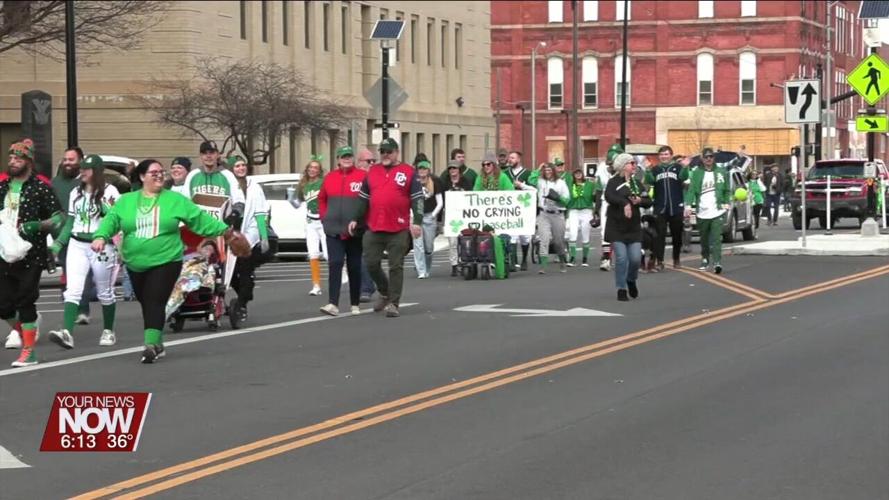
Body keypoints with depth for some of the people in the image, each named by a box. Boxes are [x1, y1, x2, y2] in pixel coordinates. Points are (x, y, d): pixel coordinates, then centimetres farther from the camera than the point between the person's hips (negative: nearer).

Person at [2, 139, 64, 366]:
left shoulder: (40, 188, -5)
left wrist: (37, 225, -17)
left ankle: (28, 352, 2)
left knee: (25, 302, -5)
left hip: (30, 256, -5)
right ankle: (24, 332, 30)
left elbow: (60, 218, -5)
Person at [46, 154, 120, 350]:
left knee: (105, 293, 10)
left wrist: (107, 209, -27)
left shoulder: (109, 191, -5)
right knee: (72, 290, -11)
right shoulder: (76, 193, 12)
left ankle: (108, 331, 26)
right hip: (77, 246, 4)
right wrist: (59, 243, 13)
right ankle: (67, 333, -23)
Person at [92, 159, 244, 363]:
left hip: (165, 262, -3)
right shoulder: (126, 201, 8)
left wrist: (224, 230, -3)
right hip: (136, 265, 3)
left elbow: (200, 218, 3)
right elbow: (111, 220, 0)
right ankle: (157, 346, 25)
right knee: (146, 304, 11)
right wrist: (101, 236, -19)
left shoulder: (175, 200, 2)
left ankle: (151, 344, -23)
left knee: (155, 302, -16)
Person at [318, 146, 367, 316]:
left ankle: (355, 304, 18)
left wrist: (363, 221, -5)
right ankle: (333, 304, -16)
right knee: (335, 264, -9)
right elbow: (322, 199, 17)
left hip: (355, 231, -2)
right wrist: (324, 218, 8)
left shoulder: (363, 176, -4)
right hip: (334, 231, 2)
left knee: (354, 267, 8)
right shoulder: (329, 177, 6)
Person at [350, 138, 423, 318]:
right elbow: (364, 199, 18)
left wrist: (417, 221, -11)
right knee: (371, 264, 4)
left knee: (396, 267, -1)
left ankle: (393, 303, 5)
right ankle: (385, 293, 26)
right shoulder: (372, 172, 13)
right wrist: (356, 219, 10)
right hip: (373, 229, 4)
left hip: (399, 230, -4)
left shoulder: (408, 172, 2)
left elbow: (417, 198, -1)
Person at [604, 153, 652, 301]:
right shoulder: (613, 182, -4)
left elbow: (648, 202, 10)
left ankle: (631, 280, 27)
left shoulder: (637, 183, 12)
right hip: (616, 227, -4)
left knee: (636, 258, -3)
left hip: (634, 227, 4)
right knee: (621, 258, -10)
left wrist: (640, 201, -12)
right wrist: (625, 203, -36)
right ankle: (621, 289, 2)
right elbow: (609, 196, -24)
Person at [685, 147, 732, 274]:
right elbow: (691, 190, -4)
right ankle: (705, 260, 29)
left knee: (716, 238, -14)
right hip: (702, 212, 1)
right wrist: (688, 204, -18)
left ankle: (717, 262, -22)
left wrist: (727, 202, 2)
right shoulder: (696, 173, 4)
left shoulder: (721, 172, 7)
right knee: (704, 240, 13)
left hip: (717, 211, -1)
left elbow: (727, 190, 14)